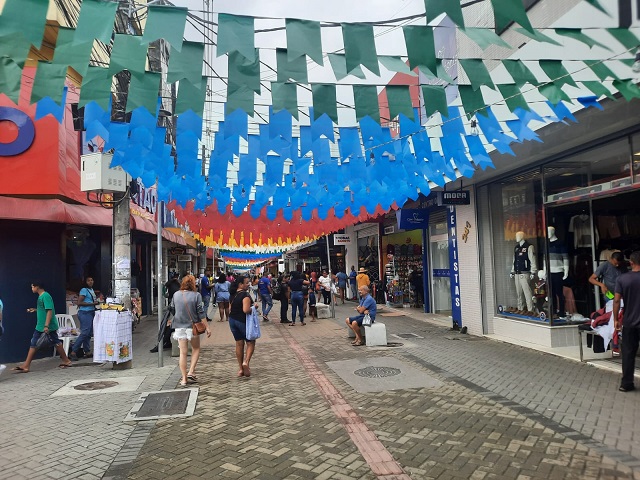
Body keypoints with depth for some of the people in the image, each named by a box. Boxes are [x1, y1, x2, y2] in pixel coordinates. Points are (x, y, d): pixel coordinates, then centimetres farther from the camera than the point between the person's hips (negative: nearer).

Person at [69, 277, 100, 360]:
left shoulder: (92, 290, 17)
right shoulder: (84, 290, -10)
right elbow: (79, 303, -16)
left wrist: (96, 301, 10)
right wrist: (92, 303, -17)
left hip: (91, 313, 9)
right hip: (85, 313, -9)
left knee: (89, 333, 10)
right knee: (85, 332, -13)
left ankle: (87, 352, 17)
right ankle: (73, 352, -8)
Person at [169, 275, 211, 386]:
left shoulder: (176, 295, 0)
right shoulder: (196, 295, -11)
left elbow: (172, 310, 12)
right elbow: (201, 313, -11)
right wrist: (207, 327, -6)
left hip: (179, 327, 3)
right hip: (193, 327, -3)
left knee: (183, 352, 8)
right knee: (196, 349, 18)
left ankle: (184, 379, 9)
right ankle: (191, 372, 5)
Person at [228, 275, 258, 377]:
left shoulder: (233, 294, 7)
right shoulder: (245, 294, -19)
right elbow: (246, 310, -28)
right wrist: (253, 308, -12)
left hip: (232, 320, 7)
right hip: (243, 321, -7)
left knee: (239, 344, 13)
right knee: (251, 343, 7)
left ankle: (240, 369, 17)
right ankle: (246, 362, -13)